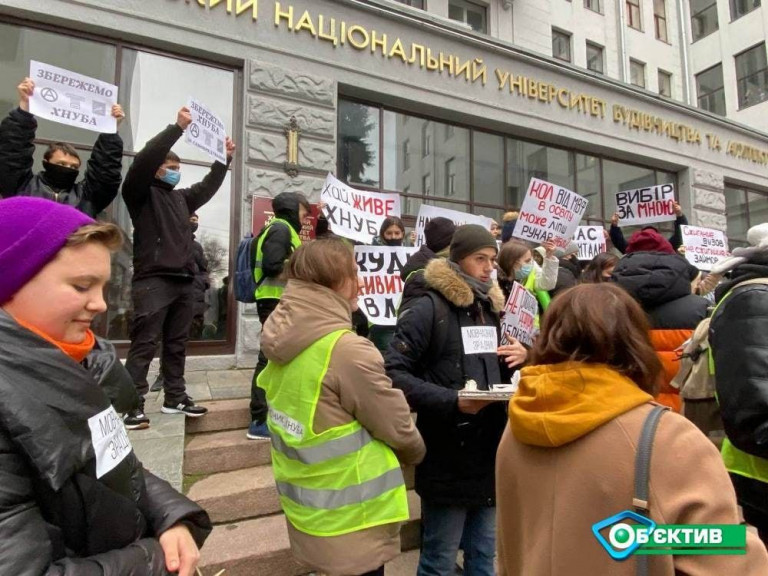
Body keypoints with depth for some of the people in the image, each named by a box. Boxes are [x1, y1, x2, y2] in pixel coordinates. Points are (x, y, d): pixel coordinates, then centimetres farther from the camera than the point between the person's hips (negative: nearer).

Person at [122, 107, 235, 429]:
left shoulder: (181, 198, 20)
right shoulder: (141, 194, 1)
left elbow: (208, 186, 31)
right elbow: (144, 160, -13)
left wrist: (225, 159, 24)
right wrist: (177, 127, -15)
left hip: (184, 281, 7)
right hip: (153, 280, -7)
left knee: (177, 344, 11)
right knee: (144, 345, -6)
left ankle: (175, 398, 20)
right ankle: (132, 405, 0)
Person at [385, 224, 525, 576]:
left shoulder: (491, 308, 13)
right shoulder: (429, 309, -13)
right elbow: (393, 373, -19)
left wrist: (520, 357, 0)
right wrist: (452, 401, -25)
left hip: (489, 455, 7)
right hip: (447, 459, -7)